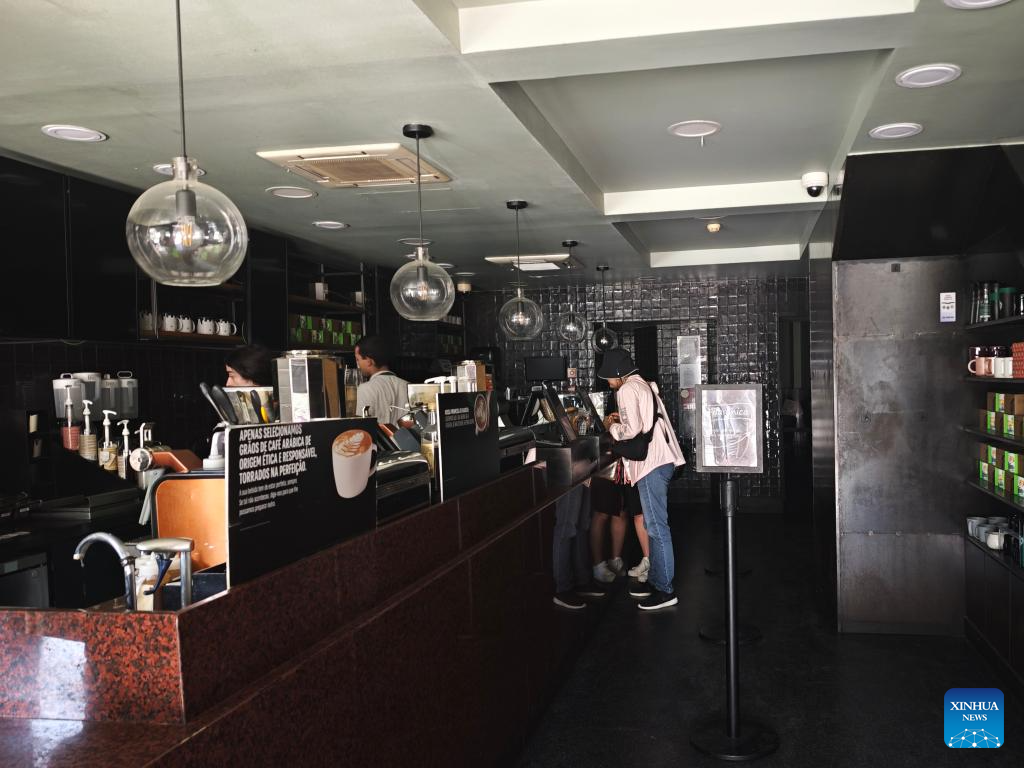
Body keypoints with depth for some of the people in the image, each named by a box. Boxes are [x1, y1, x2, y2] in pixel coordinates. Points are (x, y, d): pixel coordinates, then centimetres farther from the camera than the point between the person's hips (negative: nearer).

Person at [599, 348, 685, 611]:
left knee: (656, 526, -6)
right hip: (661, 459, 10)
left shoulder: (627, 390, -10)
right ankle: (656, 580, 25)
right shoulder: (645, 385, 20)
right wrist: (622, 419, 17)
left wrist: (612, 426, -1)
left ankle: (665, 590, -2)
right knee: (653, 524, 17)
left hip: (652, 463, -10)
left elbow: (631, 430, -18)